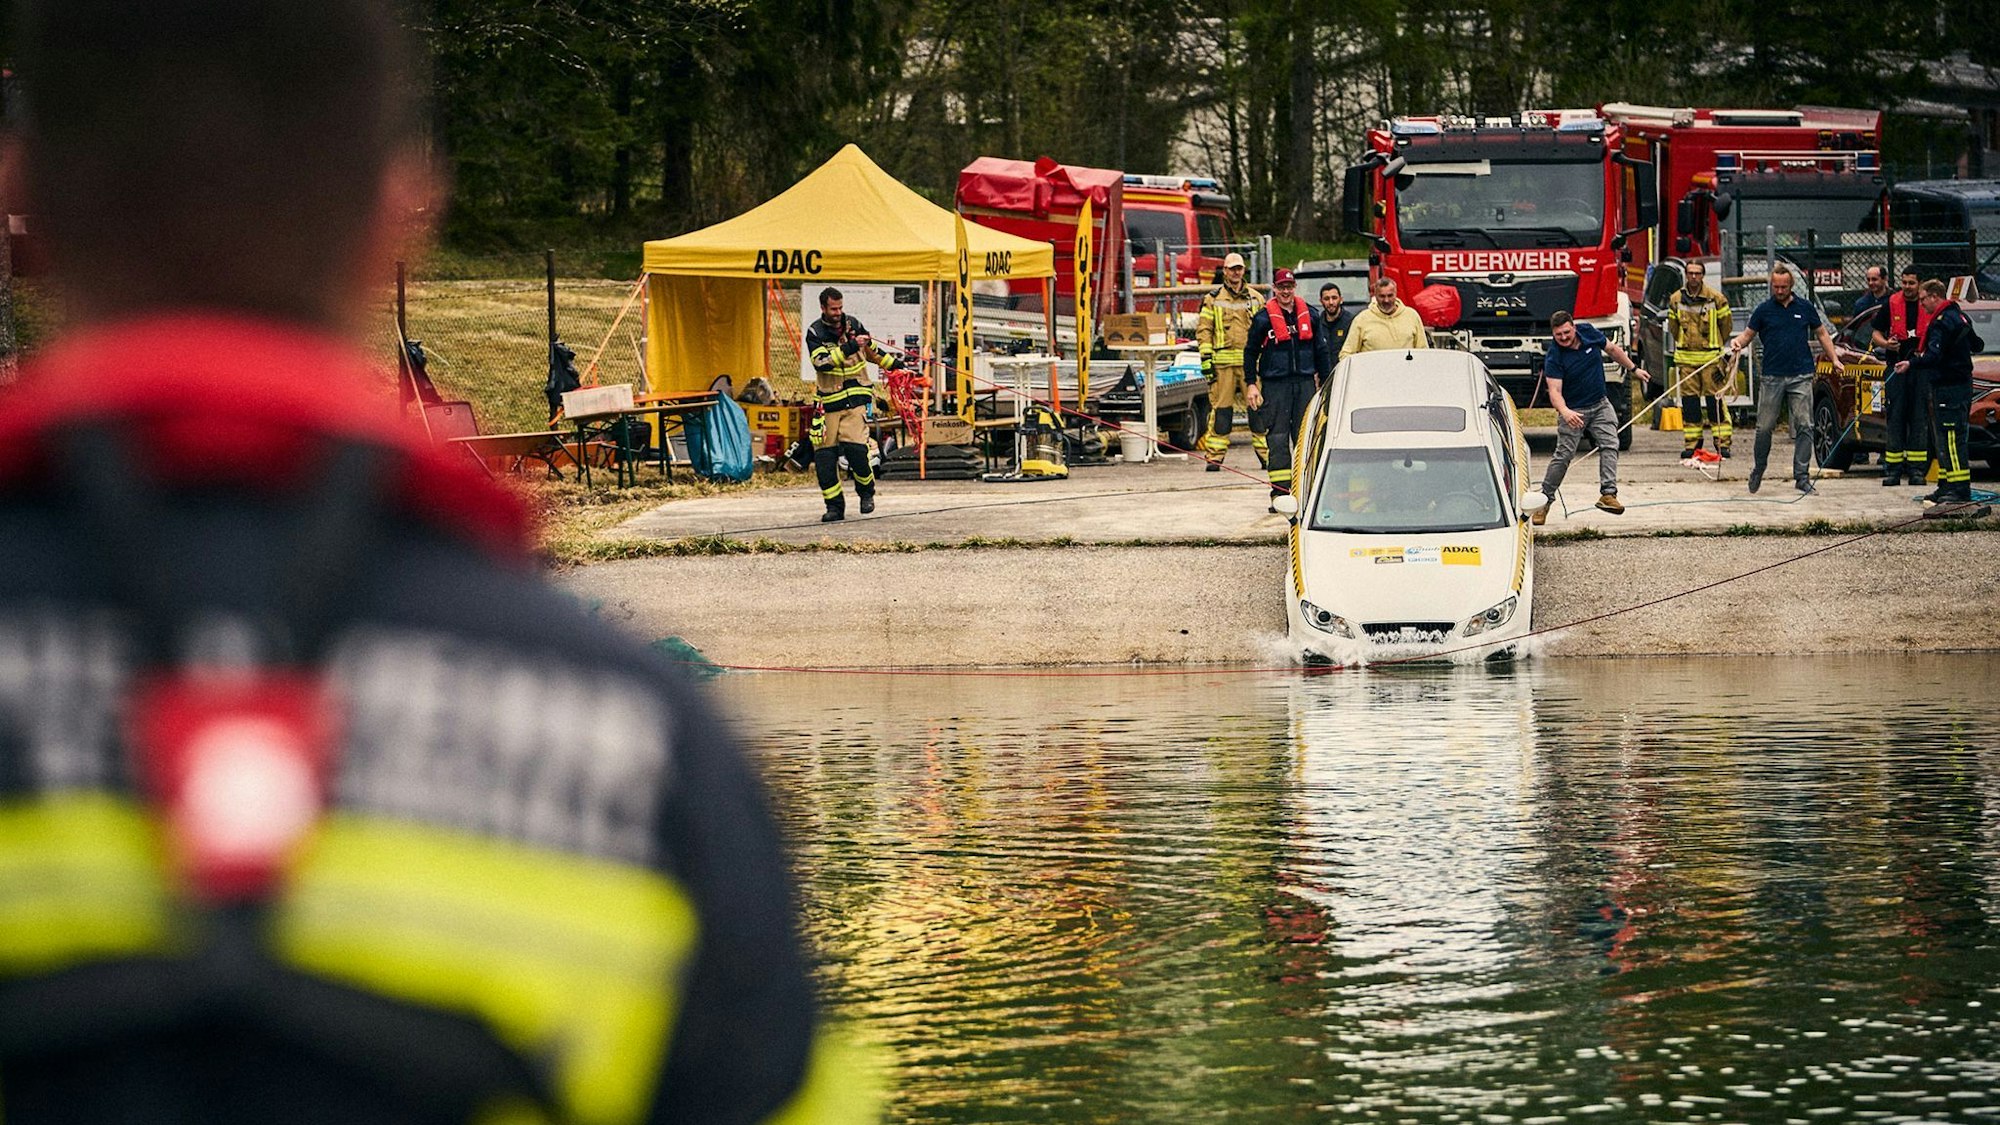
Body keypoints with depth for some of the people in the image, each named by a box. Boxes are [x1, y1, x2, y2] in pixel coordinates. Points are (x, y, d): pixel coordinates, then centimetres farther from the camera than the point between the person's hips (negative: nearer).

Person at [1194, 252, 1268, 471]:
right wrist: (1206, 357, -4)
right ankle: (1215, 456, 2)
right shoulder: (1212, 299, 7)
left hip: (1251, 361, 2)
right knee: (1221, 407, -2)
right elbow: (1203, 330, 4)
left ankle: (1266, 453, 3)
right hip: (1222, 361, -2)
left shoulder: (1256, 298, 14)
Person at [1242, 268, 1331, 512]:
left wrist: (1325, 383, 13)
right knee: (1278, 439, -4)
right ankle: (1279, 492, -4)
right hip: (1274, 384, -3)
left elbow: (1321, 351, 15)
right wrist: (1251, 384, -1)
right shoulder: (1263, 318, 0)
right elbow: (1250, 352, 5)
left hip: (1305, 382, 3)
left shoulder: (1310, 315, 9)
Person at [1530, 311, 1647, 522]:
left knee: (1610, 445, -12)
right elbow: (1554, 391, -30)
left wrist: (1633, 368, 22)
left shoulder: (1589, 333, -7)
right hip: (1573, 411, -4)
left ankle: (1608, 494, -17)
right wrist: (1564, 412, -50)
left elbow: (1612, 349, 12)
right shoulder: (1554, 358, -22)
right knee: (1563, 455, -5)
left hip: (1601, 404, 4)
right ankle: (1544, 500, 7)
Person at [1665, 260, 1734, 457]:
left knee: (1715, 400, -5)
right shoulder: (1676, 299, 6)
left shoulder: (1716, 299, -3)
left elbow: (1725, 325, 8)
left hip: (1711, 357, -3)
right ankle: (1691, 443, 9)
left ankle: (1722, 442, -1)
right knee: (1689, 401, 3)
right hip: (1685, 358, 3)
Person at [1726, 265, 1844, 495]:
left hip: (1801, 377, 1)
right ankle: (1758, 470, 22)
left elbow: (1822, 334, 18)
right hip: (1771, 377, -1)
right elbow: (1749, 333, 8)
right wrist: (1738, 342, -15)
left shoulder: (1805, 308, 8)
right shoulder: (1763, 310, 5)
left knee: (1804, 426, -5)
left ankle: (1802, 476, -2)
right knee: (1765, 427, 2)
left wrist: (1835, 360, 13)